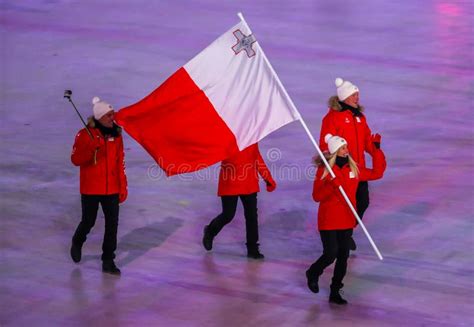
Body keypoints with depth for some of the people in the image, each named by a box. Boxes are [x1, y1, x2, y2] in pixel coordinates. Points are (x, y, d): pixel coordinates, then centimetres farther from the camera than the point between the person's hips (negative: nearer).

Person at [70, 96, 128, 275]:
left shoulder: (116, 134, 4)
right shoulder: (85, 135, -10)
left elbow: (120, 162, 9)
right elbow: (76, 160, -16)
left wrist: (123, 187, 9)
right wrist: (91, 149, -31)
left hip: (111, 189, 4)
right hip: (90, 189, -4)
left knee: (112, 223, -1)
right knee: (88, 222, 8)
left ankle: (108, 260, 8)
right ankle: (77, 243, 41)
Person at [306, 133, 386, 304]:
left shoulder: (353, 168, 3)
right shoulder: (324, 170, -10)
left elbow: (377, 173, 8)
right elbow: (317, 196, -13)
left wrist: (377, 150, 2)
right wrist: (330, 185, -29)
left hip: (347, 220, 5)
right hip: (328, 221, -5)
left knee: (343, 256, 6)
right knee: (330, 254, -10)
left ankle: (335, 292, 19)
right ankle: (313, 274, 23)